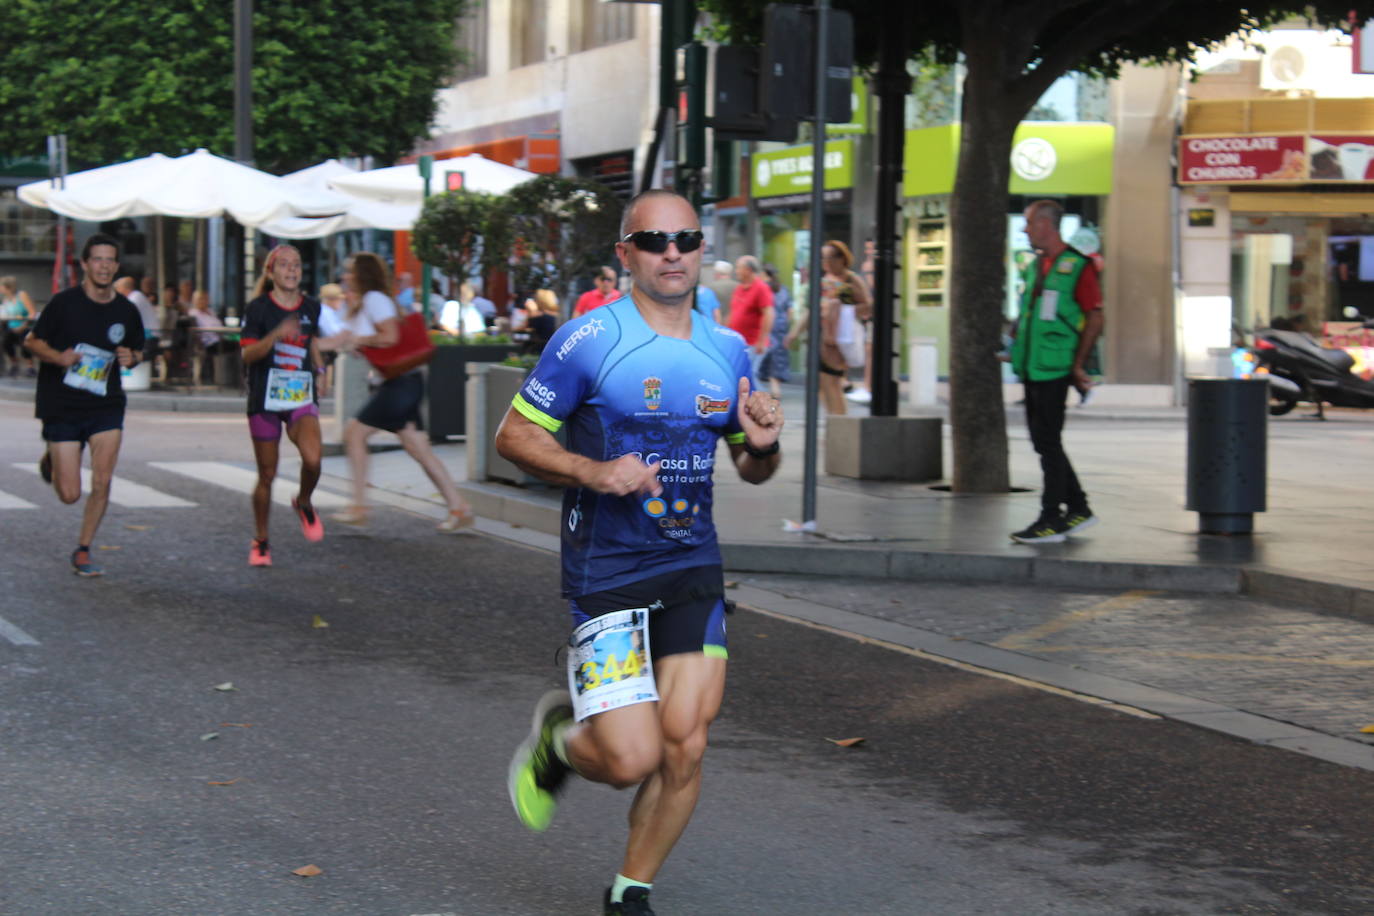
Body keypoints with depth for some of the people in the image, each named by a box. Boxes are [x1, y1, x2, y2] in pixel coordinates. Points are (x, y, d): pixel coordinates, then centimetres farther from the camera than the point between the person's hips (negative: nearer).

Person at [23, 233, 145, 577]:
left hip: (106, 406, 2)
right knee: (70, 495, -1)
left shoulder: (126, 312, 2)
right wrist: (59, 357, -20)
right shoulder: (64, 303, -8)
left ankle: (83, 551, 8)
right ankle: (52, 459, 35)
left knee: (102, 482, -11)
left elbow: (136, 351, 17)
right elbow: (32, 341, -1)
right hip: (62, 406, -2)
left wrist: (130, 358, -7)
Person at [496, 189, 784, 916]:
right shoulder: (588, 340, -7)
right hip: (606, 574, -4)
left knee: (684, 748, -3)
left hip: (693, 568, 5)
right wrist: (595, 473, -19)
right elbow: (513, 434, -4)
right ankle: (557, 736, 25)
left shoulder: (727, 351, 9)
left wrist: (761, 446, -6)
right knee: (632, 757, -10)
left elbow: (751, 469, 18)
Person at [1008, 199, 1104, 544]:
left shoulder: (1077, 266, -9)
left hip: (1054, 369, -8)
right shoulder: (1034, 266, 15)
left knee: (1049, 442, -6)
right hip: (1032, 368, 8)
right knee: (1043, 441, 12)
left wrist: (1077, 366, -13)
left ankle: (1052, 520, -1)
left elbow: (1095, 319, -10)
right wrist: (1017, 351, 15)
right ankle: (1077, 508, 22)